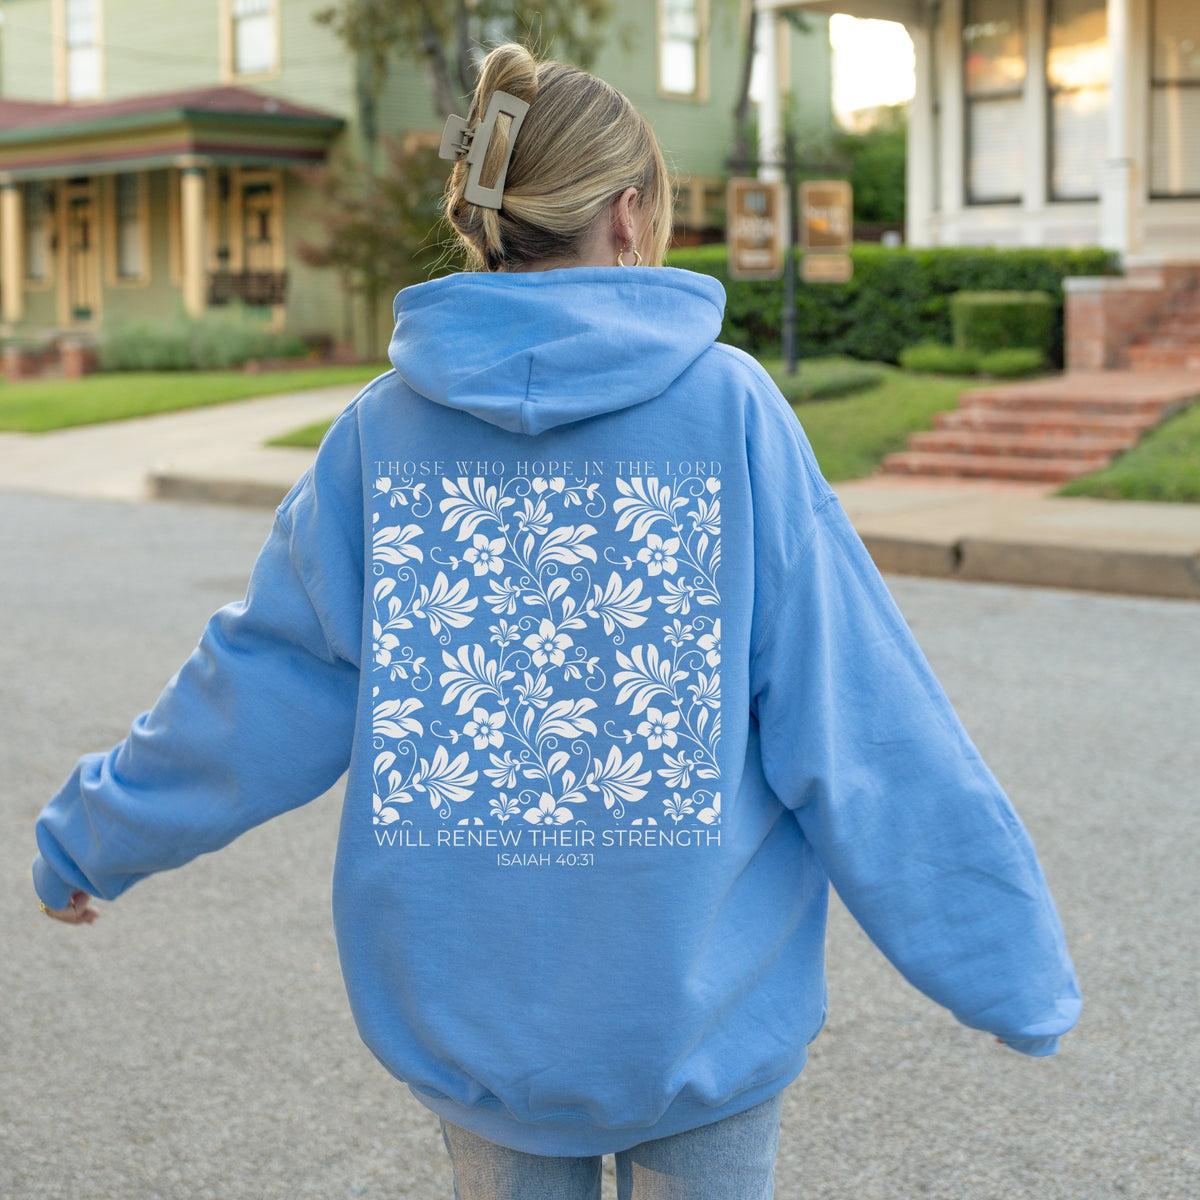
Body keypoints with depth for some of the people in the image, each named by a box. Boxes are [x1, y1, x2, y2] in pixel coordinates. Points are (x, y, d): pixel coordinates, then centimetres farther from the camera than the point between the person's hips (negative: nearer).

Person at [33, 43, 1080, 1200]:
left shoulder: (383, 426, -5)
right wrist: (1017, 969, -1)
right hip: (704, 1003, -2)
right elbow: (860, 726, -11)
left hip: (469, 1011, 2)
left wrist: (86, 836, 19)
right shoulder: (729, 407, -11)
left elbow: (256, 693, 2)